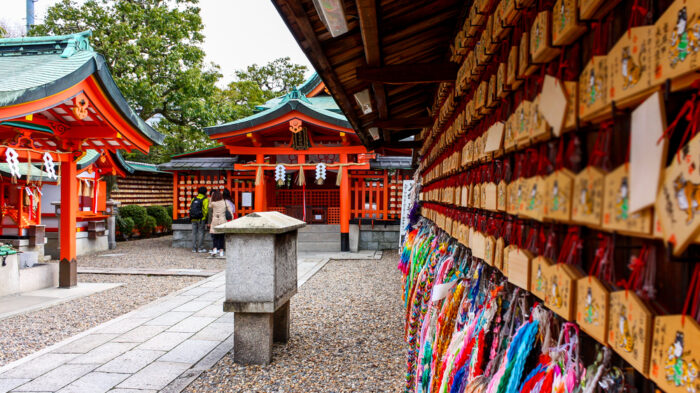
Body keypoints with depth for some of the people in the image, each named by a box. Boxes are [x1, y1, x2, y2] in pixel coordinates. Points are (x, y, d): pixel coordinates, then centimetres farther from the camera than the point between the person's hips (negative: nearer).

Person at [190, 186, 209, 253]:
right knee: (201, 232, 1)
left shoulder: (193, 199, 9)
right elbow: (206, 210, -10)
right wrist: (205, 217, 0)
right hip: (201, 219, -4)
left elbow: (190, 208, 8)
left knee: (194, 233, 8)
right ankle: (200, 248, 2)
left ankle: (194, 248, 10)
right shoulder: (205, 200, -5)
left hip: (193, 219, 4)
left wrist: (191, 217, 14)